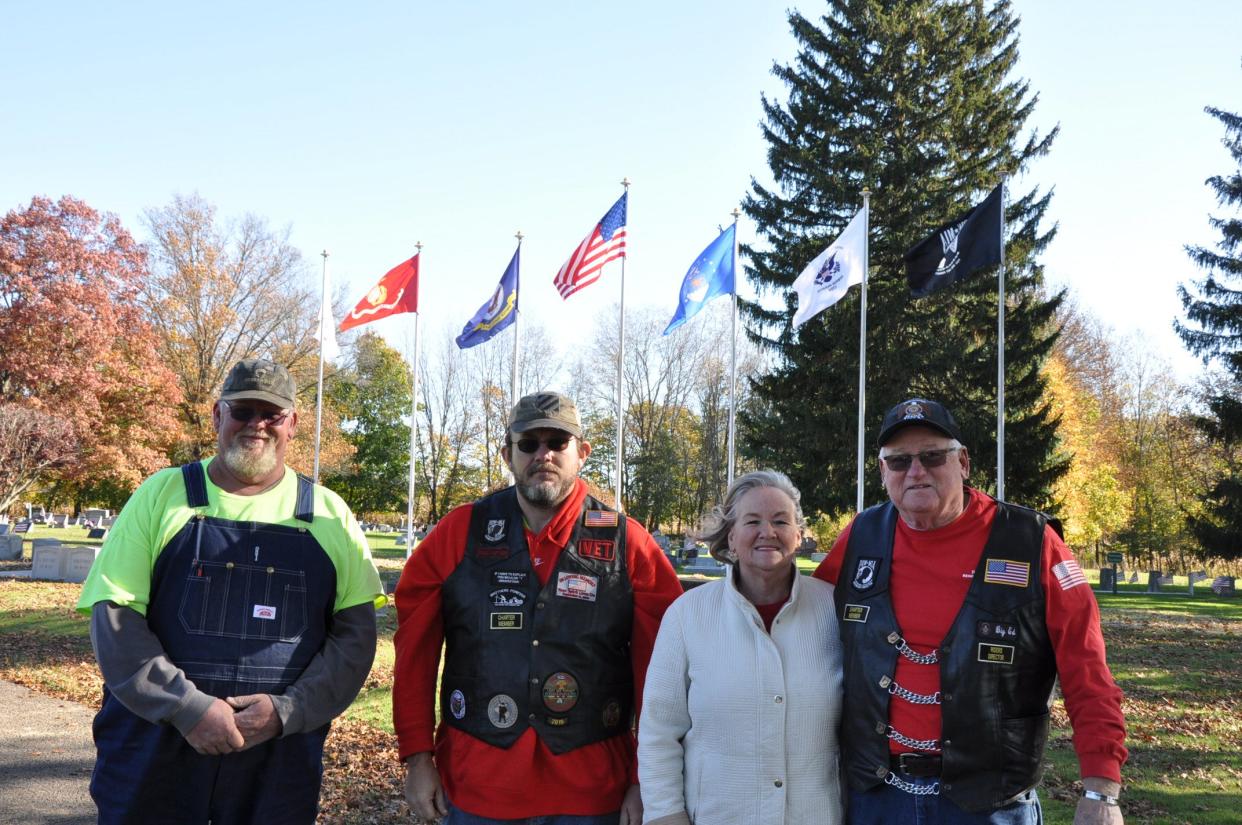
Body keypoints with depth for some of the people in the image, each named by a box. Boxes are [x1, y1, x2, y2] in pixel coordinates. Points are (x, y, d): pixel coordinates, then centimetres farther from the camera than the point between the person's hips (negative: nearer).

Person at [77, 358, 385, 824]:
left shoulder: (329, 515, 5)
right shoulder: (162, 495, 3)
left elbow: (355, 632, 2)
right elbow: (114, 616, -3)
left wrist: (287, 710, -12)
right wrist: (186, 706, -14)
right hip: (153, 751, 0)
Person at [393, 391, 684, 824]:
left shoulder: (629, 544, -3)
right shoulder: (459, 533, -1)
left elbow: (660, 670, -2)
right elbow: (414, 653, 2)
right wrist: (418, 757, -1)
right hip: (475, 788, 1)